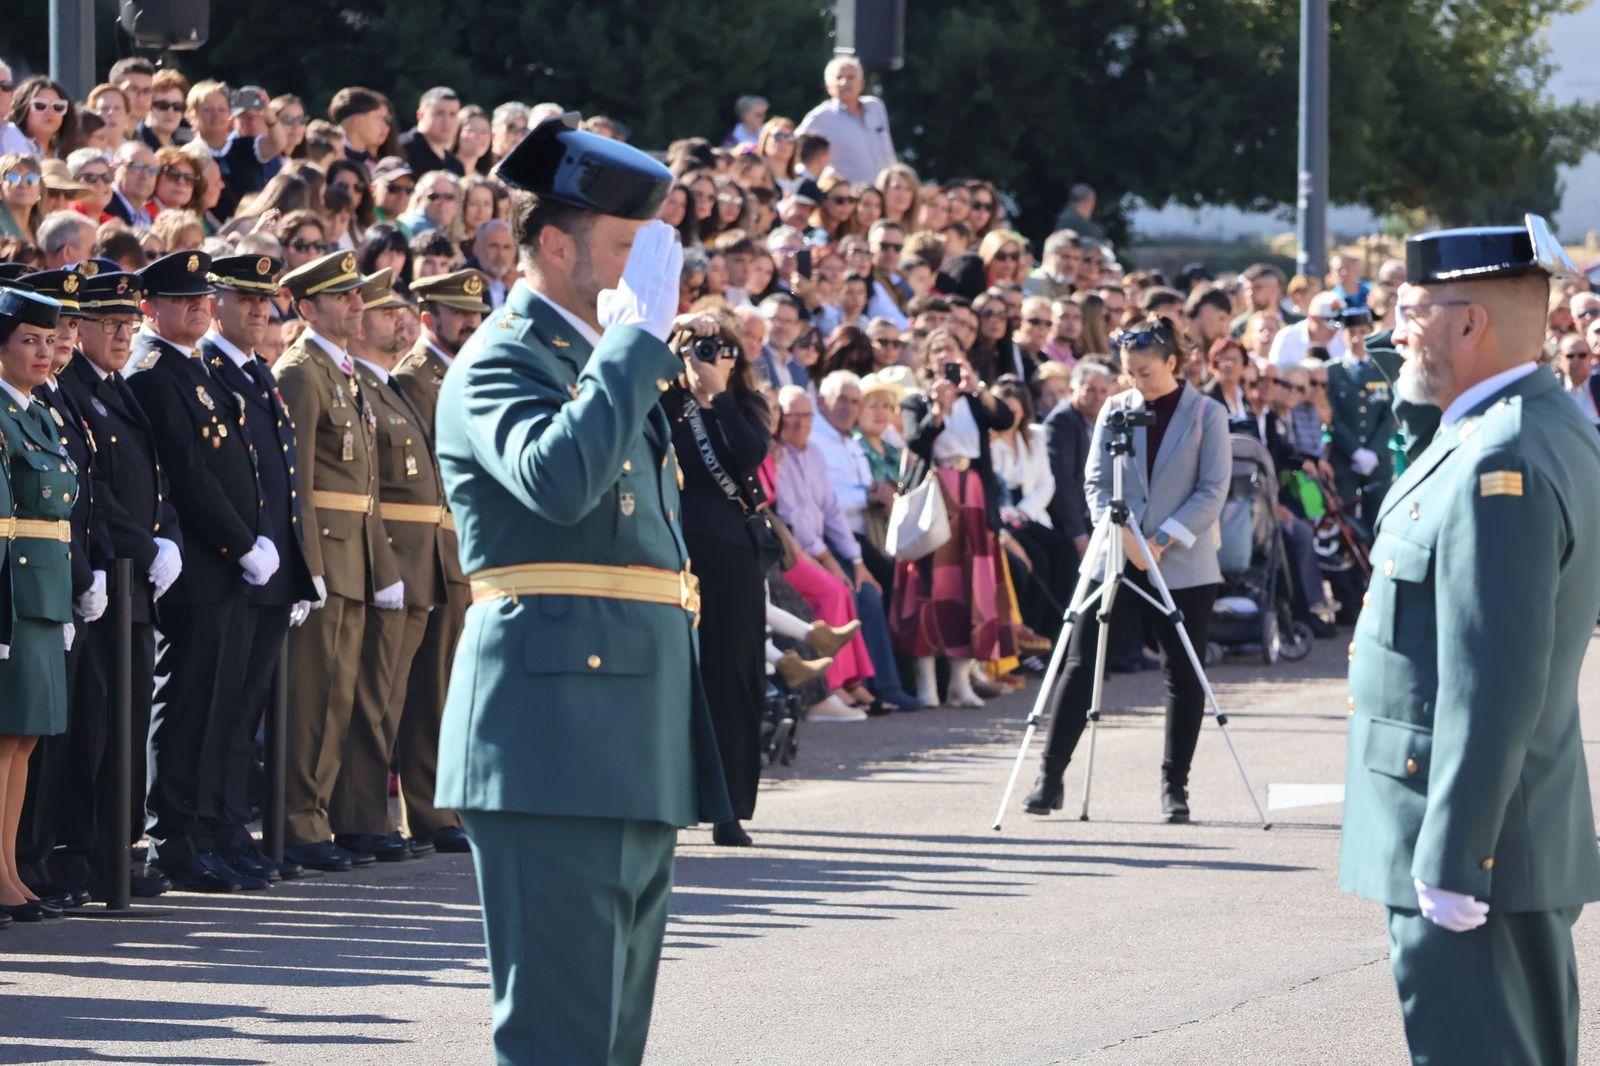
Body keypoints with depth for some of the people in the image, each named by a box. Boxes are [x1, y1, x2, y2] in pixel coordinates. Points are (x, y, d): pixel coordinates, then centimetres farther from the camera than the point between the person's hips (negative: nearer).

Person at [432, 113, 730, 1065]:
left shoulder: (611, 364, 21)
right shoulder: (501, 362, -9)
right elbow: (559, 479, -30)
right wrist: (639, 336, -22)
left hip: (637, 737, 10)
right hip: (557, 733, -10)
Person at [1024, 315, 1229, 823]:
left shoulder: (1206, 415, 0)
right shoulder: (1115, 409, 7)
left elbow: (1213, 491, -5)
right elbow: (1096, 482, 5)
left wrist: (1164, 540, -14)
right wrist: (1124, 535, -11)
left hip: (1182, 563, -2)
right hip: (1114, 556, 2)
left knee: (1183, 675, 2)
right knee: (1081, 662, -3)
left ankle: (1175, 786, 11)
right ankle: (1051, 777, 0)